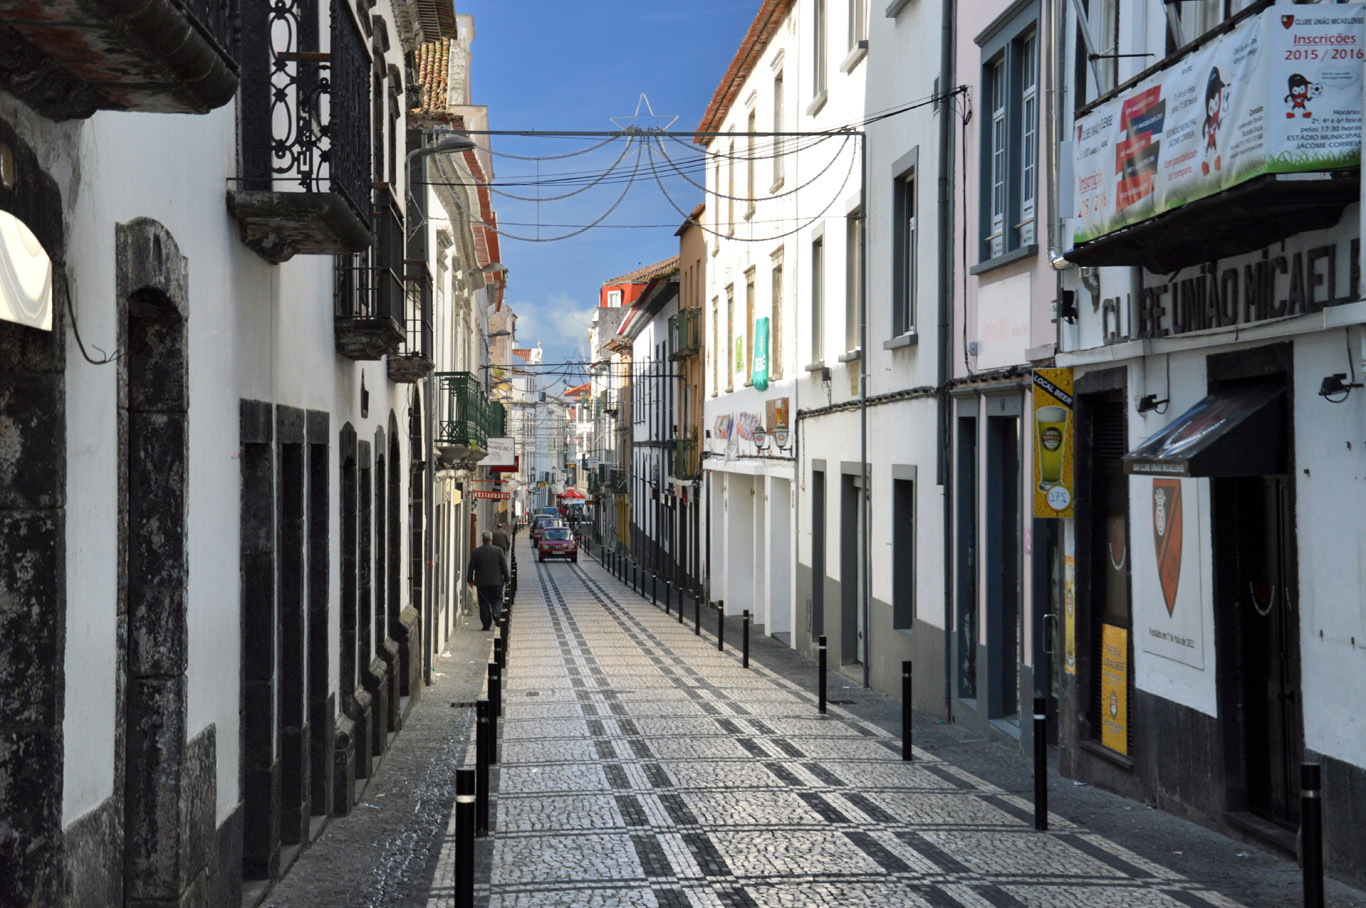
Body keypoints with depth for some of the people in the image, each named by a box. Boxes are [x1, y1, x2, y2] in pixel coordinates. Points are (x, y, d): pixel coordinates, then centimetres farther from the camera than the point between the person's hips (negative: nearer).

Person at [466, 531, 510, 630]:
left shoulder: (476, 552, -3)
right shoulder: (499, 550, -3)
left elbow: (471, 567, 1)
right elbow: (504, 566, 0)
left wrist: (470, 580, 11)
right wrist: (507, 579, 9)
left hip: (481, 582, 0)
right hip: (496, 581, 0)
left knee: (484, 603, 5)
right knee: (497, 599, 13)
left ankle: (486, 624, 4)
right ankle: (496, 612, -15)